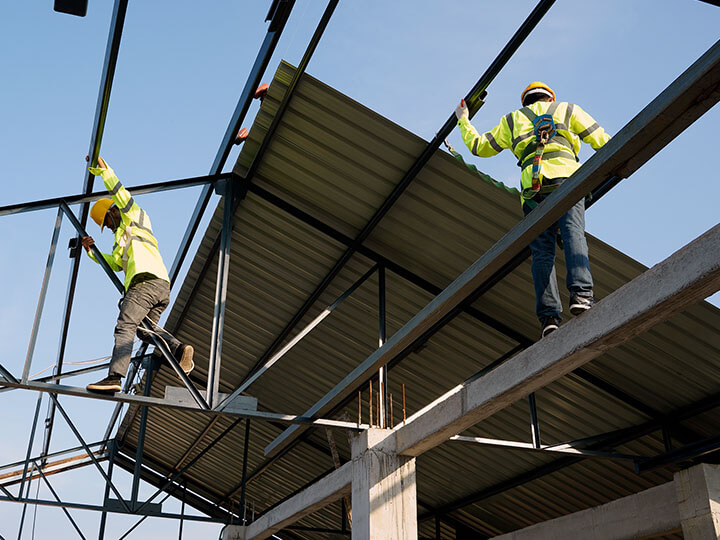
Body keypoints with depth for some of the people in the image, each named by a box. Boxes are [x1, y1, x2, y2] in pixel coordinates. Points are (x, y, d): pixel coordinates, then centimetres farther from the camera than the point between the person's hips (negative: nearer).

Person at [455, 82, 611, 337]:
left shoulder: (512, 119, 29)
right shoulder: (567, 109, 26)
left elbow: (480, 147, 34)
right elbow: (601, 139, 21)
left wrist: (464, 121, 49)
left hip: (533, 186, 1)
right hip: (566, 177, -1)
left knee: (542, 253, -4)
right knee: (573, 234, -15)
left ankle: (549, 315, -15)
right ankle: (581, 292, -38)